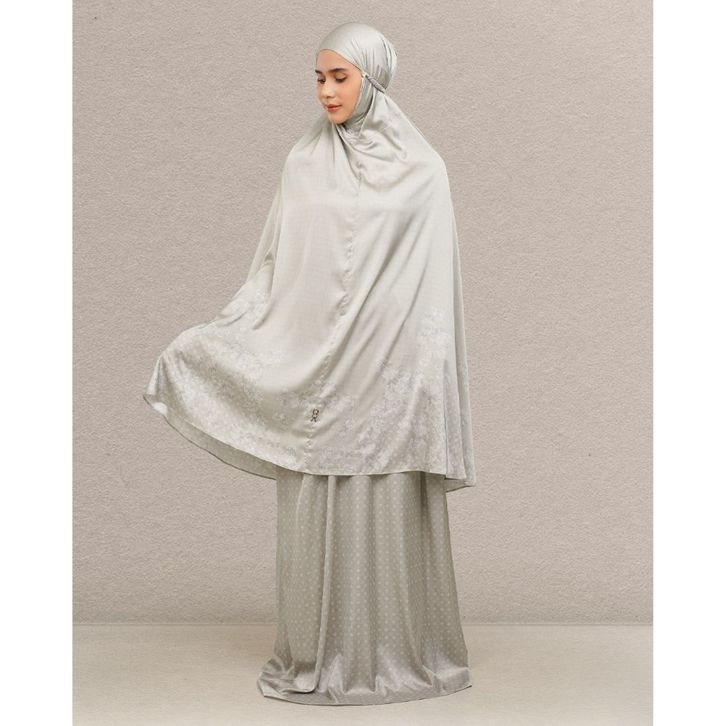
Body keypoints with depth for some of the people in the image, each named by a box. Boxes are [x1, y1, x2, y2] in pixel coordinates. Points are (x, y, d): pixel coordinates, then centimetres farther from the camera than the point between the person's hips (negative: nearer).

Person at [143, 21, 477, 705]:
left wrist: (433, 384, -6)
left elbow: (437, 289, -1)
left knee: (392, 509, 2)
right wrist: (209, 337, -4)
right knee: (318, 511, 4)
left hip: (388, 368, -2)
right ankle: (320, 654, 17)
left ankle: (401, 649, 16)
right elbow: (274, 267, 6)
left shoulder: (421, 168, 0)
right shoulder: (304, 162, 7)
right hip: (313, 368, 2)